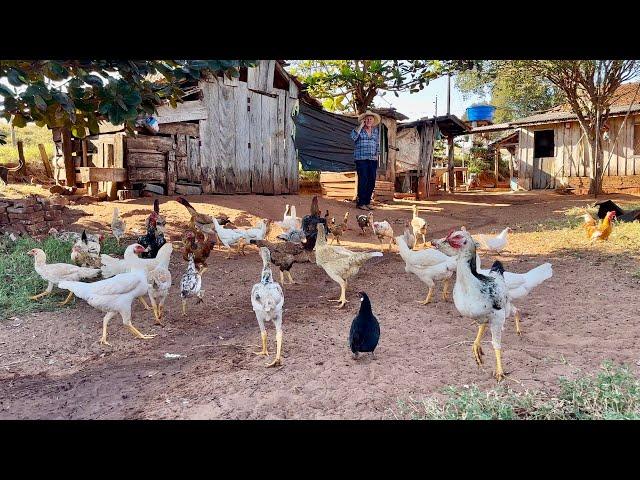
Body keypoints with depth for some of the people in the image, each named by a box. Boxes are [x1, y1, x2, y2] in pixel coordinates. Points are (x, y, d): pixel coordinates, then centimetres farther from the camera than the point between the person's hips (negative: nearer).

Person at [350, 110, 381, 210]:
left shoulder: (376, 131, 15)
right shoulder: (359, 130, 1)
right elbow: (353, 137, -20)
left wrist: (376, 154, 12)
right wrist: (361, 126, -13)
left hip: (373, 160, 5)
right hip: (361, 159, -5)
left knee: (372, 181, 4)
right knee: (363, 181, -9)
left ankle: (367, 202, 14)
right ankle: (360, 203, -3)